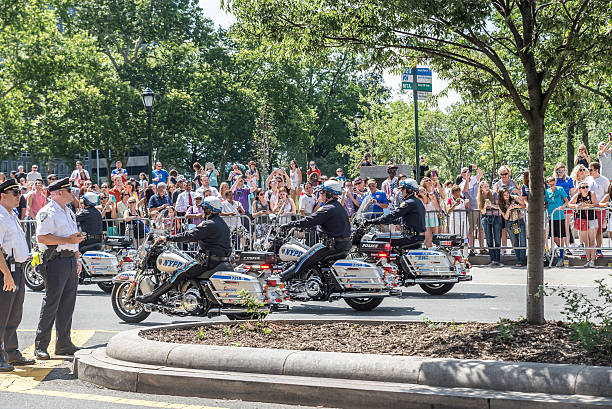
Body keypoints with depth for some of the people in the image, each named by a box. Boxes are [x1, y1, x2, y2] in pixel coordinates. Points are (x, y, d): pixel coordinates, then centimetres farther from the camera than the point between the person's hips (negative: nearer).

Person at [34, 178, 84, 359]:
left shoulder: (69, 212, 19)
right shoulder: (48, 212, -10)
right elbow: (42, 237, -19)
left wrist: (77, 259, 21)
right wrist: (67, 240, -21)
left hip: (70, 260, 9)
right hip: (56, 261, -9)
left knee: (68, 304, 10)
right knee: (51, 303, -7)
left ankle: (64, 344, 17)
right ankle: (40, 346, 0)